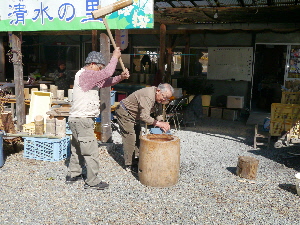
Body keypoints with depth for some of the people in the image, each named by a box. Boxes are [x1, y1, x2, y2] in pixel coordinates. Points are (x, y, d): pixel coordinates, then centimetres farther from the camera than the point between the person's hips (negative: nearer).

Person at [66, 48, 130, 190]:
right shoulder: (84, 75, -16)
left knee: (78, 149, 19)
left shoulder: (89, 77, 16)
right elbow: (107, 73, -22)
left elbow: (105, 82, 18)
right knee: (91, 151, -4)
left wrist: (120, 77, 2)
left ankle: (73, 175, 32)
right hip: (82, 120, -11)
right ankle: (92, 181, 5)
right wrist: (115, 57, -9)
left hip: (78, 120, 11)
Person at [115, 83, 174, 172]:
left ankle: (135, 159, 25)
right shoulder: (148, 96, -34)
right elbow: (144, 117, -38)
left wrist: (162, 123, -20)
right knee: (130, 138, -11)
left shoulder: (159, 97, -3)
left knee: (137, 137, 14)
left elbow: (159, 113, -1)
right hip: (124, 113, -10)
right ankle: (130, 165, -3)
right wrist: (158, 123, -32)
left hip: (134, 115, 10)